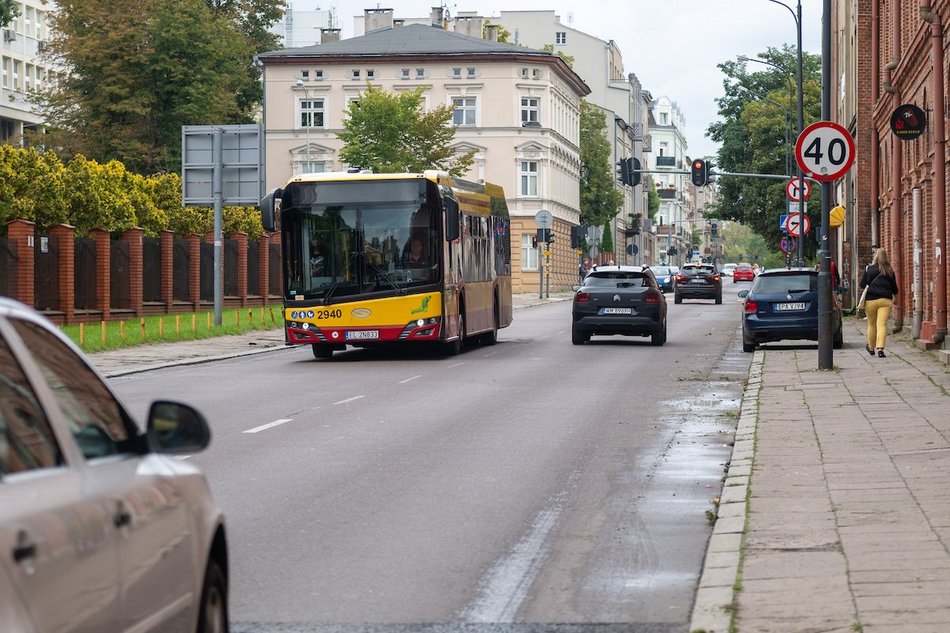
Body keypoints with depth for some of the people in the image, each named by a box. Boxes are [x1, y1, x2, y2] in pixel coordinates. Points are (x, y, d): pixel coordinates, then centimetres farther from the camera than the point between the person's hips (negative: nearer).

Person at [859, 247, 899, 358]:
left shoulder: (868, 269, 0)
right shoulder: (890, 271, 4)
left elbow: (862, 285, 4)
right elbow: (894, 288, 12)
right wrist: (894, 297, 33)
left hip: (870, 300, 0)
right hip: (885, 300, 0)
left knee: (871, 325, 13)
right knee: (882, 325, -5)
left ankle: (871, 347, 27)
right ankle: (880, 348, -18)